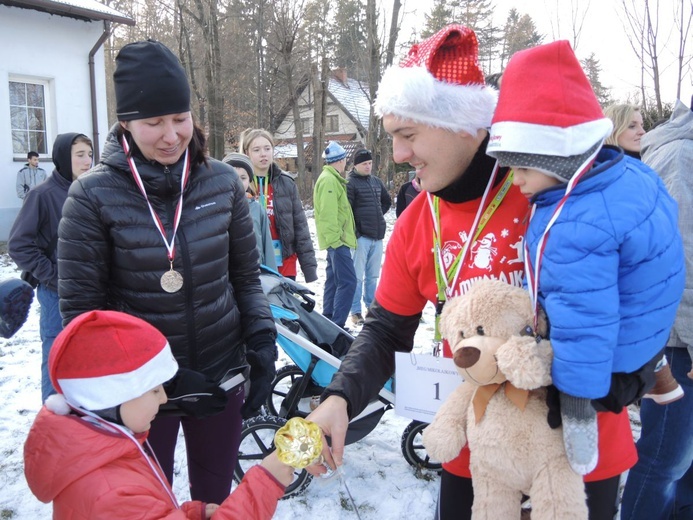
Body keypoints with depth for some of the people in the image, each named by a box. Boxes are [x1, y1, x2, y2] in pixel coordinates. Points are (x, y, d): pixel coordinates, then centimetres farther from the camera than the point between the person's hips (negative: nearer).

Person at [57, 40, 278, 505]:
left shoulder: (223, 182, -4)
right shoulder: (94, 196, -11)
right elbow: (79, 309, -8)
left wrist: (262, 346, -4)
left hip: (221, 377, 3)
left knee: (215, 498, 19)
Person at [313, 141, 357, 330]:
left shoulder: (332, 179, 19)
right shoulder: (329, 180, -14)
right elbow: (328, 213, -22)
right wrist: (334, 238, -22)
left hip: (336, 239, 11)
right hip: (337, 239, -11)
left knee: (334, 280, 15)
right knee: (348, 281, -12)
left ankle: (328, 320, 22)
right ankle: (337, 325, -11)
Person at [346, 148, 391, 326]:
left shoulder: (376, 182, 14)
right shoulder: (350, 183, -6)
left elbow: (387, 201, 29)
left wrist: (378, 216, 15)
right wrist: (354, 234, -16)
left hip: (377, 236, 6)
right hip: (361, 237, -6)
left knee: (373, 275, 13)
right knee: (357, 276, -2)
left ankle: (371, 306, 24)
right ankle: (355, 311, 5)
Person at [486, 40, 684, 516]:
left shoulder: (574, 229, -35)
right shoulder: (630, 173, -3)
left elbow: (584, 324, -34)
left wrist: (577, 409, -25)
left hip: (604, 368, -10)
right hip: (641, 345, 10)